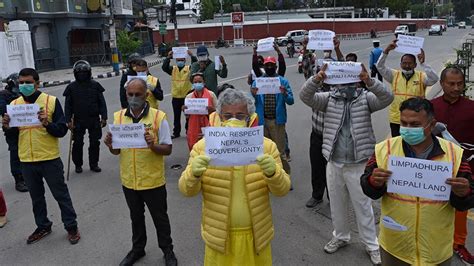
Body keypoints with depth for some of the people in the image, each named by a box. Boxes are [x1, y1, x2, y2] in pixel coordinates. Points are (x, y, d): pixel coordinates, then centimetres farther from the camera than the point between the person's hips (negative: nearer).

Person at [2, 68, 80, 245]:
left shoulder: (51, 101, -8)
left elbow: (62, 130, -10)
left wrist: (47, 124, -28)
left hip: (50, 159, -4)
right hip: (27, 161, 4)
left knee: (61, 194, 6)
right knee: (36, 196, 17)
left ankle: (71, 227, 19)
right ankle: (43, 227, 34)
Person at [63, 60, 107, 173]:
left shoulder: (95, 85, 1)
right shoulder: (72, 87, 1)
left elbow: (102, 102, 3)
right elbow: (68, 105, 3)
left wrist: (104, 117, -2)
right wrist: (68, 120, -3)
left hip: (94, 119, 0)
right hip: (78, 120, 0)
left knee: (95, 142, 7)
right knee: (77, 143, 5)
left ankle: (94, 164, 20)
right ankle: (78, 165, 21)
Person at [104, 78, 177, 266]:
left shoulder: (158, 117, -12)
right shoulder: (119, 117, -1)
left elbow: (168, 149, -10)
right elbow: (116, 151, 5)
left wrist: (153, 145, -30)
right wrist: (110, 145, -18)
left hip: (153, 181, -3)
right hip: (129, 181, 4)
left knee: (160, 217, 13)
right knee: (136, 217, 22)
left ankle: (168, 251, 33)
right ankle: (137, 249, 42)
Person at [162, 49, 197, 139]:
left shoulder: (189, 68, 1)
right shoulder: (173, 69, 6)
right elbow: (164, 67, -9)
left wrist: (192, 56, -22)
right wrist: (168, 57, -16)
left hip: (187, 96, -2)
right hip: (175, 97, 2)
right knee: (176, 116, 12)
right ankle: (176, 132, 22)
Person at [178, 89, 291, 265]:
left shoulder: (266, 146, -5)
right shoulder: (203, 147, -6)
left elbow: (282, 190, -5)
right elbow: (187, 191, -6)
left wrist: (273, 173, -26)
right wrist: (194, 174, -28)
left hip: (256, 235, 1)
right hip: (219, 235, 0)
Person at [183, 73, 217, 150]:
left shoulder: (211, 94, 2)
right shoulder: (189, 96, 7)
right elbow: (187, 116, 13)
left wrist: (212, 109, -15)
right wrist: (184, 110, -8)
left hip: (208, 127, -2)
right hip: (194, 128, 2)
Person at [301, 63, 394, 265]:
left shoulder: (365, 98, -3)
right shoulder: (329, 98, 1)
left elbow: (387, 97, -21)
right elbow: (306, 96, -14)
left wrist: (369, 81, -38)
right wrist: (317, 79, -34)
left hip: (358, 164, -2)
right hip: (334, 163, 3)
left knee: (363, 206, 10)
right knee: (337, 204, 18)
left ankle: (371, 244, 27)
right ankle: (340, 236, 39)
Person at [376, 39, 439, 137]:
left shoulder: (421, 76, -1)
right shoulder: (395, 75, 4)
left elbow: (434, 79, -19)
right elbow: (380, 67, -4)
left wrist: (423, 63, -27)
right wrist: (386, 51, -17)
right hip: (396, 119, 2)